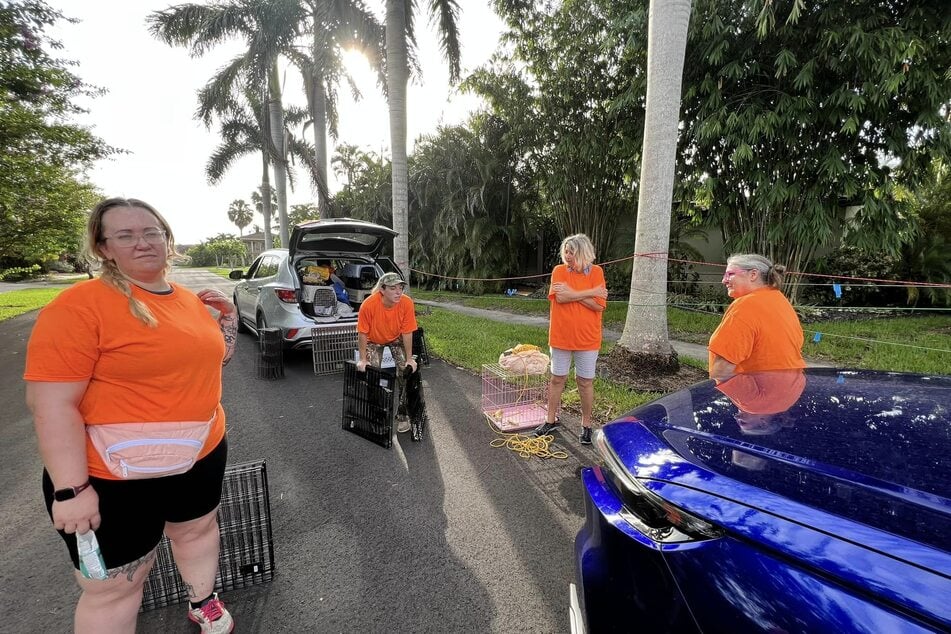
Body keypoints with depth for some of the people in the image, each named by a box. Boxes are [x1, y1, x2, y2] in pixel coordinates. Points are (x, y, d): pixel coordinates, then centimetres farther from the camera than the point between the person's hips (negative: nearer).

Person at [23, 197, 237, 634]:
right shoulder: (80, 304, -18)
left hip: (201, 454, 7)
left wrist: (228, 315, 0)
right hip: (113, 476, -6)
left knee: (198, 530, 26)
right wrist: (71, 489, -20)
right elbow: (50, 403, -19)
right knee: (112, 588, 12)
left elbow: (214, 356, 17)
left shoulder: (191, 300, 3)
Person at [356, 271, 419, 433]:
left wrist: (409, 359, -16)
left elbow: (407, 333, -20)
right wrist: (363, 359, -16)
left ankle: (403, 414, 5)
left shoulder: (407, 303, -30)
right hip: (373, 340, -1)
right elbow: (362, 333, -22)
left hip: (397, 339, 1)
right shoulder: (369, 304, -34)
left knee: (406, 371, -10)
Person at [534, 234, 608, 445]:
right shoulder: (559, 271, -2)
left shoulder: (596, 272, -3)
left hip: (587, 338, -1)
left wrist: (573, 294, -15)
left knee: (585, 382, 9)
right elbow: (560, 297, -18)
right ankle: (551, 421, 27)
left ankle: (586, 425, 25)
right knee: (557, 379, 12)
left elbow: (599, 305, -13)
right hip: (560, 336, 1)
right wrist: (591, 293, -15)